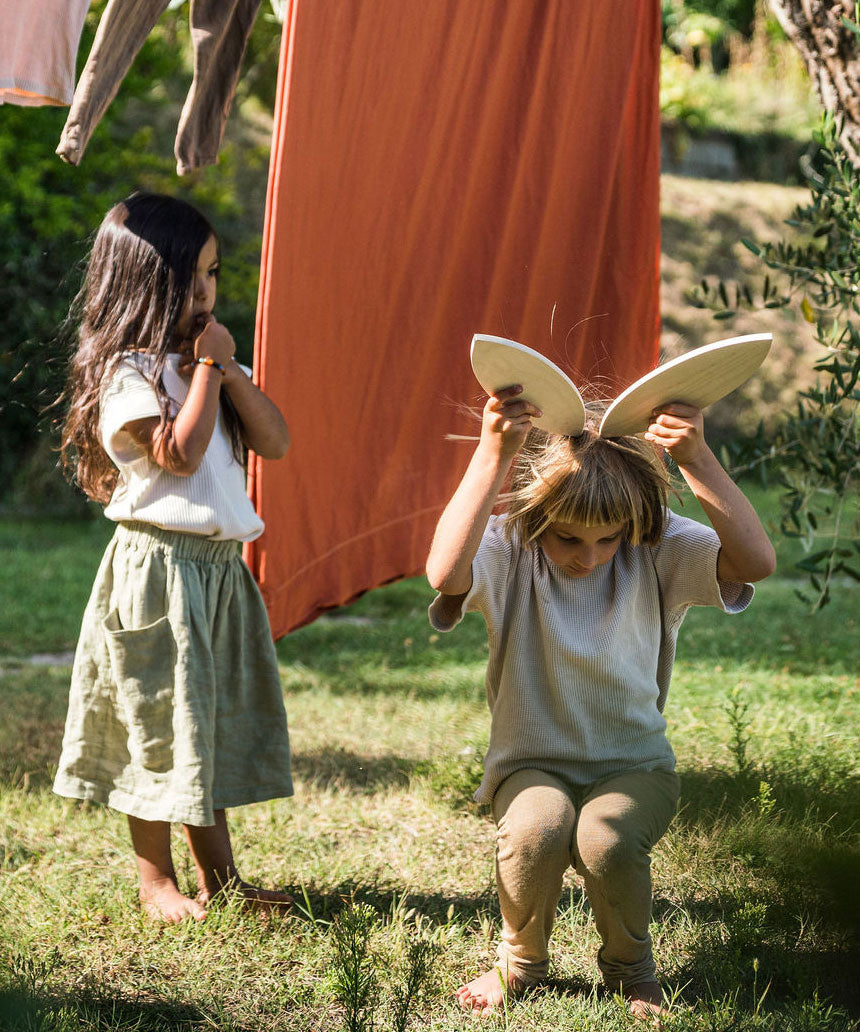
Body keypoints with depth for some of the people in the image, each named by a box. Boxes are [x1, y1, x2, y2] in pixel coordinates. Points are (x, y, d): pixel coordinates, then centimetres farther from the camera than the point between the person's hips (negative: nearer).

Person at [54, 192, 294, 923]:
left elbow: (275, 442, 7)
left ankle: (219, 873, 23)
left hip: (219, 566, 8)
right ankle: (155, 880, 12)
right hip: (158, 566, -8)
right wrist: (208, 368, -14)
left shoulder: (205, 362, 13)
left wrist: (230, 371, -5)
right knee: (160, 723, 0)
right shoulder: (126, 373, -12)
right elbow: (181, 453, -22)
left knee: (221, 719, 13)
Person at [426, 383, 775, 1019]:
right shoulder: (508, 551, -12)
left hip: (633, 764, 1)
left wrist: (697, 459, -35)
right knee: (539, 826, -34)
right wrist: (493, 454, -41)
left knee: (605, 840, -32)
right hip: (532, 765, 0)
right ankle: (522, 961, -1)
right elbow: (446, 573, -36)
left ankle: (630, 966, 3)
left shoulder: (659, 551, -9)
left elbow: (756, 561, -26)